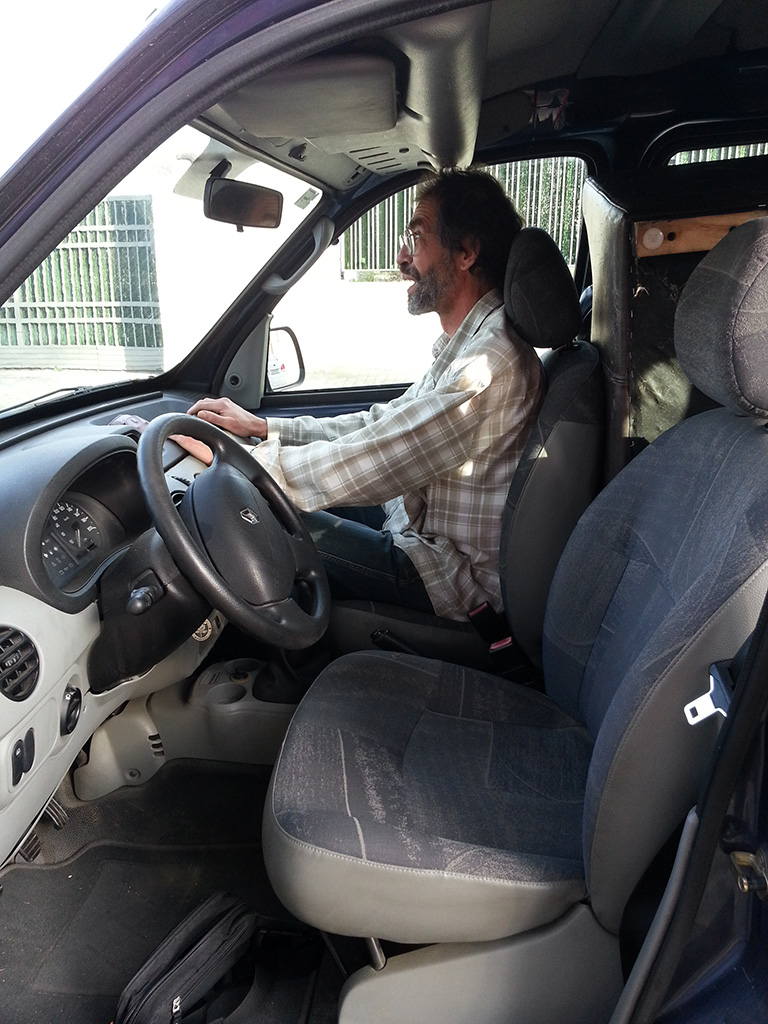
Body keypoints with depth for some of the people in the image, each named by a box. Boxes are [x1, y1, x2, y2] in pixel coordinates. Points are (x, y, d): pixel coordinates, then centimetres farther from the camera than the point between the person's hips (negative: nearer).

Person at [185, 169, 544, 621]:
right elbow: (384, 425, 10)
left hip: (451, 574, -9)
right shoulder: (470, 342, 7)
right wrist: (264, 427, 4)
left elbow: (376, 461, -29)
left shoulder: (493, 360, -27)